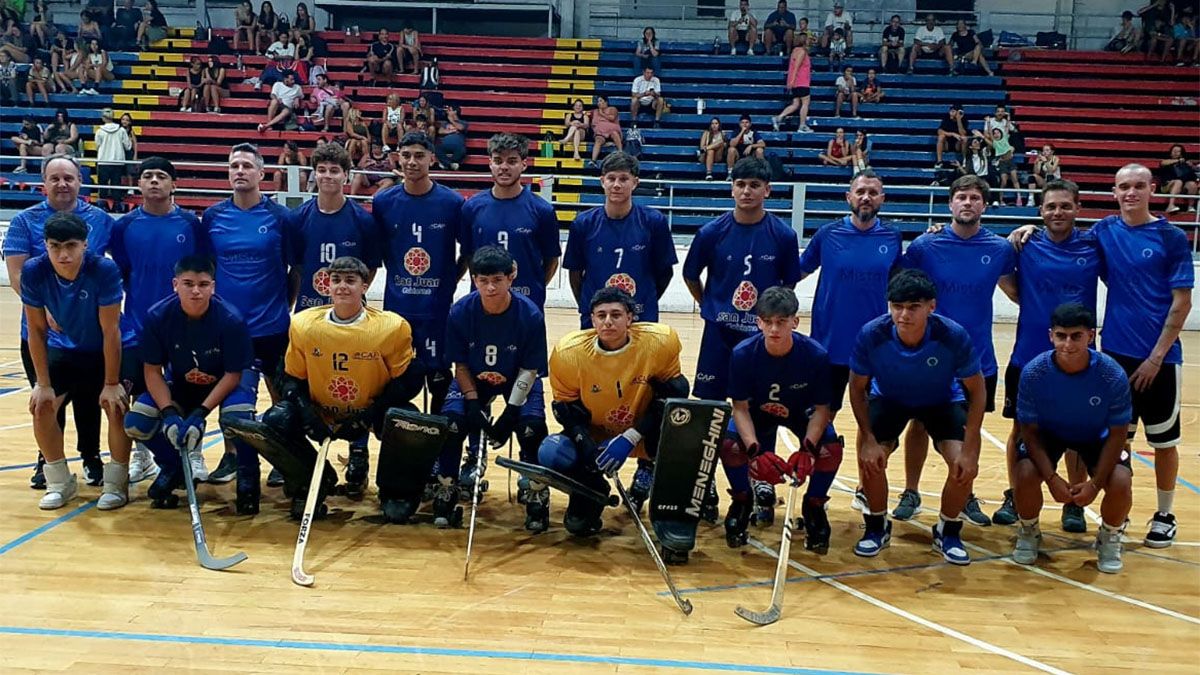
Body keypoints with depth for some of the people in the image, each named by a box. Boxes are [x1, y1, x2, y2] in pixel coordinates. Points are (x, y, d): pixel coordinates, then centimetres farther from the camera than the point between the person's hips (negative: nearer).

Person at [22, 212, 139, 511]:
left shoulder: (104, 270, -32)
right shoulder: (34, 271, -23)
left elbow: (110, 331, -25)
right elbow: (36, 331, -13)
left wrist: (111, 384, -21)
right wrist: (43, 383, -12)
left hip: (113, 349, -3)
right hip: (67, 349, 3)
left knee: (116, 406, -20)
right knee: (41, 405, -8)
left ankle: (116, 483, -1)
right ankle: (59, 483, 10)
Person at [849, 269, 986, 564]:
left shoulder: (954, 336, -33)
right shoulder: (871, 334, -32)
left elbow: (976, 390, -18)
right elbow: (858, 388, -14)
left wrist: (969, 449, -23)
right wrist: (869, 439, -22)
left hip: (943, 402, 0)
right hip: (888, 399, 0)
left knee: (965, 464, -21)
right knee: (870, 458, -22)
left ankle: (948, 532, 8)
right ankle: (877, 526, 8)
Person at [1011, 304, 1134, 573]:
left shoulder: (1113, 375, -27)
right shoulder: (1033, 372, -28)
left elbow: (1117, 433, -16)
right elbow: (1029, 430, -16)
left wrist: (1095, 483, -24)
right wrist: (1052, 478, -26)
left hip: (1096, 437, 0)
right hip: (1047, 434, 0)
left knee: (1121, 483, -25)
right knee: (1025, 474, -28)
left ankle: (1109, 538, 10)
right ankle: (1028, 533, 6)